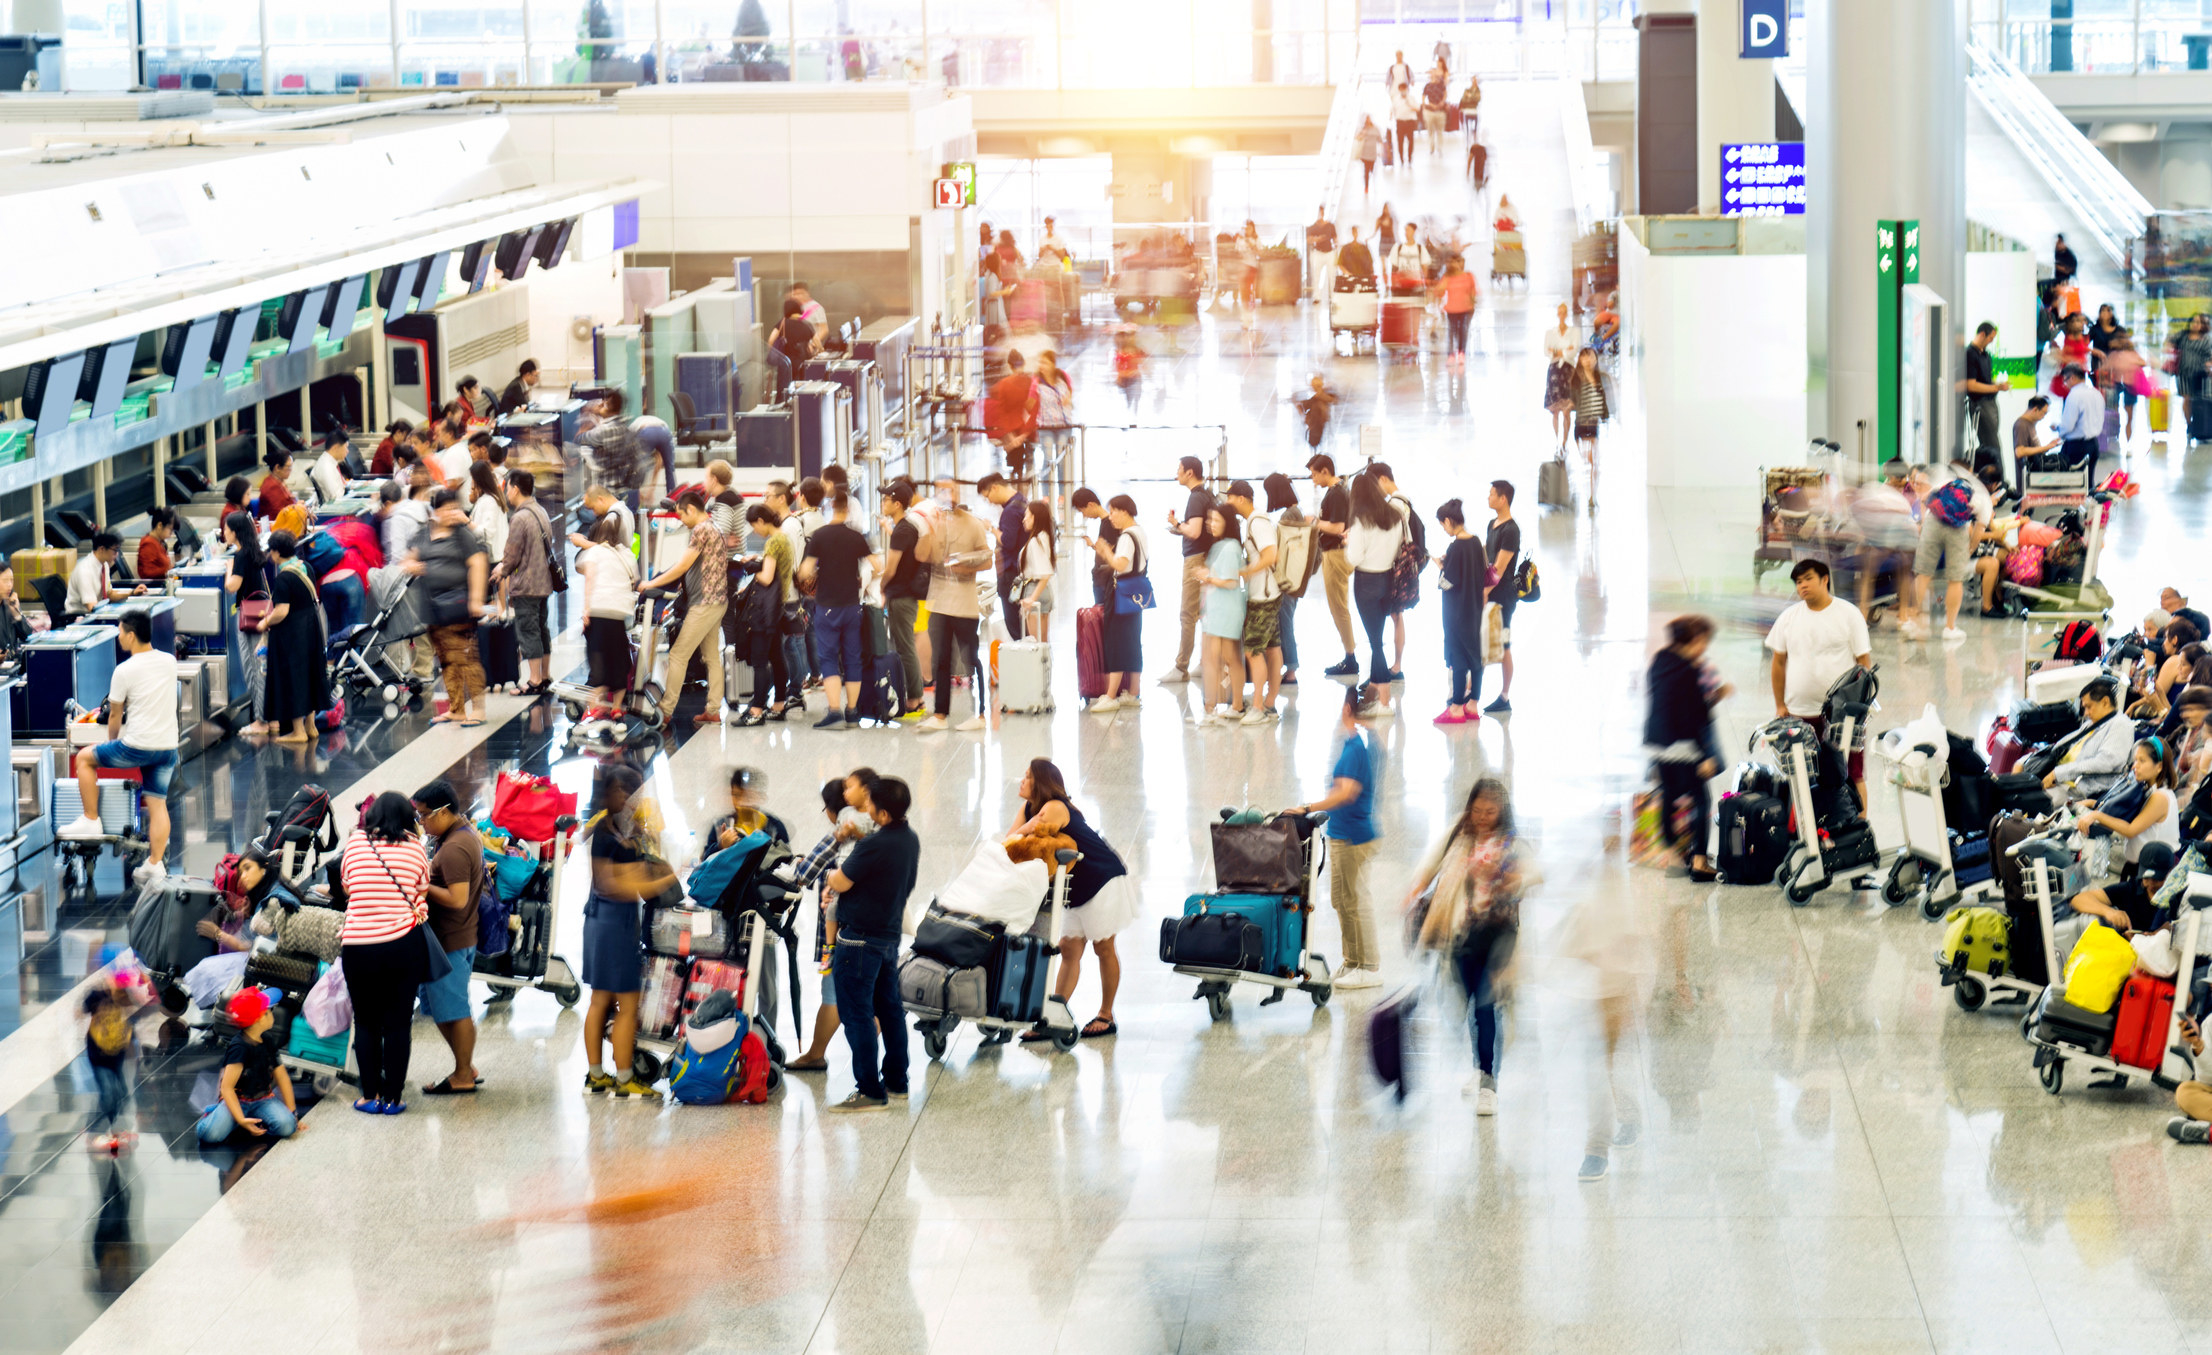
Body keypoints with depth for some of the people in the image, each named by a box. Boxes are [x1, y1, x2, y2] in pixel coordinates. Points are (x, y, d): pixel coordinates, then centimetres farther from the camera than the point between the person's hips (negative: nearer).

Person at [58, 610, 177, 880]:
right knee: (158, 805, 9)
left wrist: (112, 741, 19)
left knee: (85, 758, 15)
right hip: (168, 747, 5)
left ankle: (91, 821, 16)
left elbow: (115, 717, -1)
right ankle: (155, 864, 4)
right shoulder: (169, 662, 6)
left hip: (136, 747, -5)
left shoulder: (124, 671, -11)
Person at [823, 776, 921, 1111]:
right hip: (890, 933, 9)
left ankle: (870, 1091, -3)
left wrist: (833, 872, 7)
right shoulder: (910, 840, 5)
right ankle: (896, 1081, 25)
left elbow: (840, 882, -17)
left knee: (856, 1014, -3)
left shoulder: (874, 846, -24)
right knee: (889, 1008, 17)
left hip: (859, 937, -9)